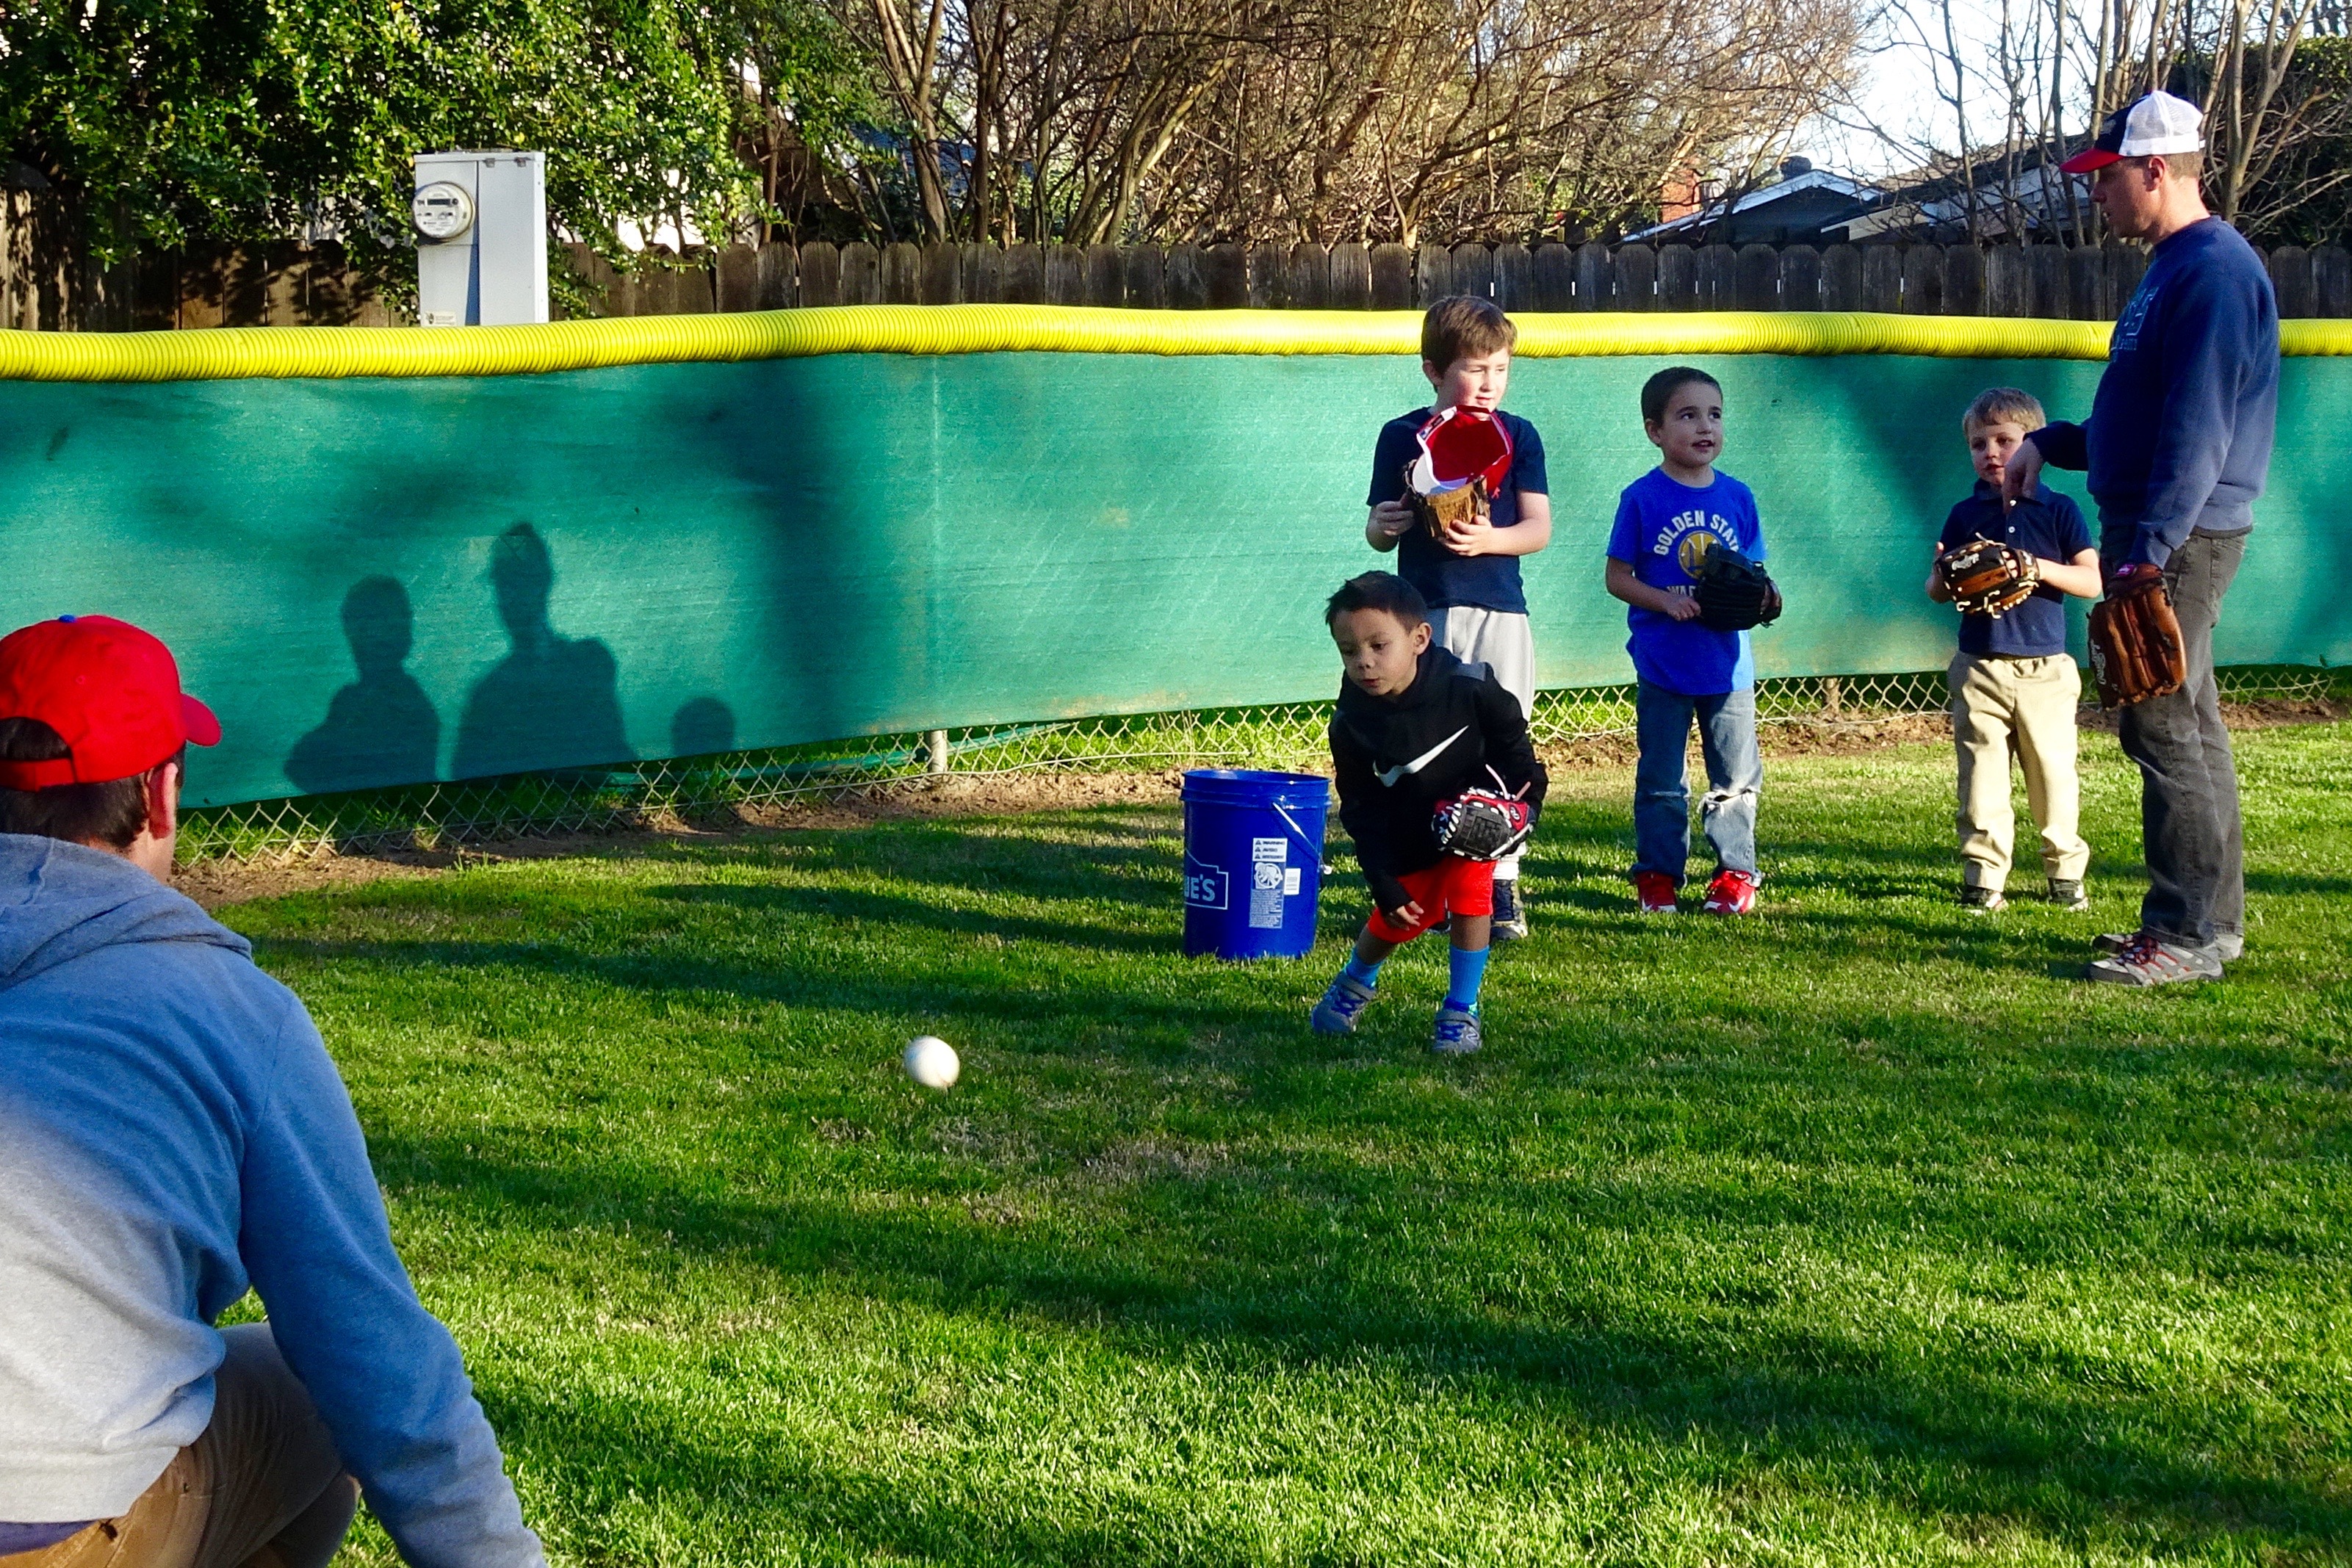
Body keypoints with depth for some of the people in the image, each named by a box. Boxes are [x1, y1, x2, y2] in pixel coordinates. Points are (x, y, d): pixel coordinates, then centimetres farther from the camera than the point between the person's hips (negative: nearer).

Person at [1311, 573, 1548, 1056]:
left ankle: (1462, 1011, -3)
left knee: (1468, 898, -19)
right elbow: (1361, 811, -11)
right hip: (1406, 838, 1)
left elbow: (1513, 742, -5)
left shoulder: (1469, 687, -26)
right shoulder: (1351, 723, -21)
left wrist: (1527, 796, -14)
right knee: (1397, 921, 4)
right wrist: (1384, 885, -14)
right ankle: (1355, 982, 39)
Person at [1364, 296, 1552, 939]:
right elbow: (1378, 532, 6)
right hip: (1422, 613, 0)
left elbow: (1538, 529, 0)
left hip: (1498, 610, 0)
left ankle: (1502, 887, 5)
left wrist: (1487, 539, -19)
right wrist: (1383, 527, -18)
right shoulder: (1402, 437, 4)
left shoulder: (1517, 436, 5)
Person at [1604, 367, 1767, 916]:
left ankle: (1734, 872, 18)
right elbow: (1617, 577, -4)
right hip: (1663, 662, -3)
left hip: (1728, 661, 3)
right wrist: (1667, 601, -19)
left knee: (1737, 777, 7)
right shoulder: (1642, 498, -6)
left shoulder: (1737, 497, 3)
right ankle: (1658, 876, 17)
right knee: (1661, 779, 7)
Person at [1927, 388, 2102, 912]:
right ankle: (1983, 876, 5)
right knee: (1982, 774, -1)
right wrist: (1945, 576, -11)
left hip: (2045, 668, -1)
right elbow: (1936, 590, 12)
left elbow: (2093, 580, -4)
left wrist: (2040, 568, -18)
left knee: (2053, 771, 2)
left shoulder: (2058, 510, 3)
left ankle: (2065, 873, 15)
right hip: (1979, 667, 1)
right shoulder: (1965, 514, 9)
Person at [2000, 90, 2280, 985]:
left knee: (2163, 727, -9)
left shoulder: (2214, 272, -16)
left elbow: (2198, 428, -23)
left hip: (2180, 539, -11)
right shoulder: (2173, 268, 17)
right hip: (2153, 533, 11)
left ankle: (2189, 934, -6)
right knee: (2185, 727, 13)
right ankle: (2208, 922, 20)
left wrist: (2151, 545, -26)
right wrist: (2048, 444, 22)